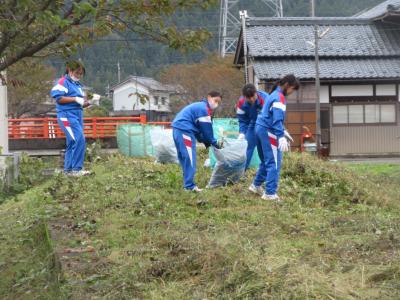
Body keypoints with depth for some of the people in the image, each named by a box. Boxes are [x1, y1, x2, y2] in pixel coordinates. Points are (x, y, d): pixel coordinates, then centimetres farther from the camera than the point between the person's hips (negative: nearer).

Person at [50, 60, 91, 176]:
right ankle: (76, 169, -18)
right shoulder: (63, 82, -5)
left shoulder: (78, 84, 22)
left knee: (72, 143, 10)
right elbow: (59, 99, -15)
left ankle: (68, 169, 16)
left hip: (77, 115, 9)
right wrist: (75, 99, -17)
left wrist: (87, 103, 5)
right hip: (67, 115, -9)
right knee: (79, 140, -19)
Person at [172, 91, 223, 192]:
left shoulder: (200, 106, 25)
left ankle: (188, 183, 21)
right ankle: (189, 186, -12)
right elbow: (206, 129, -7)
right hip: (184, 131, -11)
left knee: (184, 157, 15)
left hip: (178, 129, 11)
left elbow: (199, 128, 24)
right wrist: (214, 143, 4)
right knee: (189, 158, -10)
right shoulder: (204, 109, -8)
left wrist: (206, 142, 18)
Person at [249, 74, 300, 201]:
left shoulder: (274, 94, 19)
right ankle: (270, 193, -9)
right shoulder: (280, 97, -12)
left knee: (266, 160, 21)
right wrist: (281, 137, -28)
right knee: (274, 163, -7)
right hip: (268, 131, -10)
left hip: (260, 128, 10)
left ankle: (256, 185, 30)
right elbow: (277, 119, -22)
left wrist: (282, 133, 26)